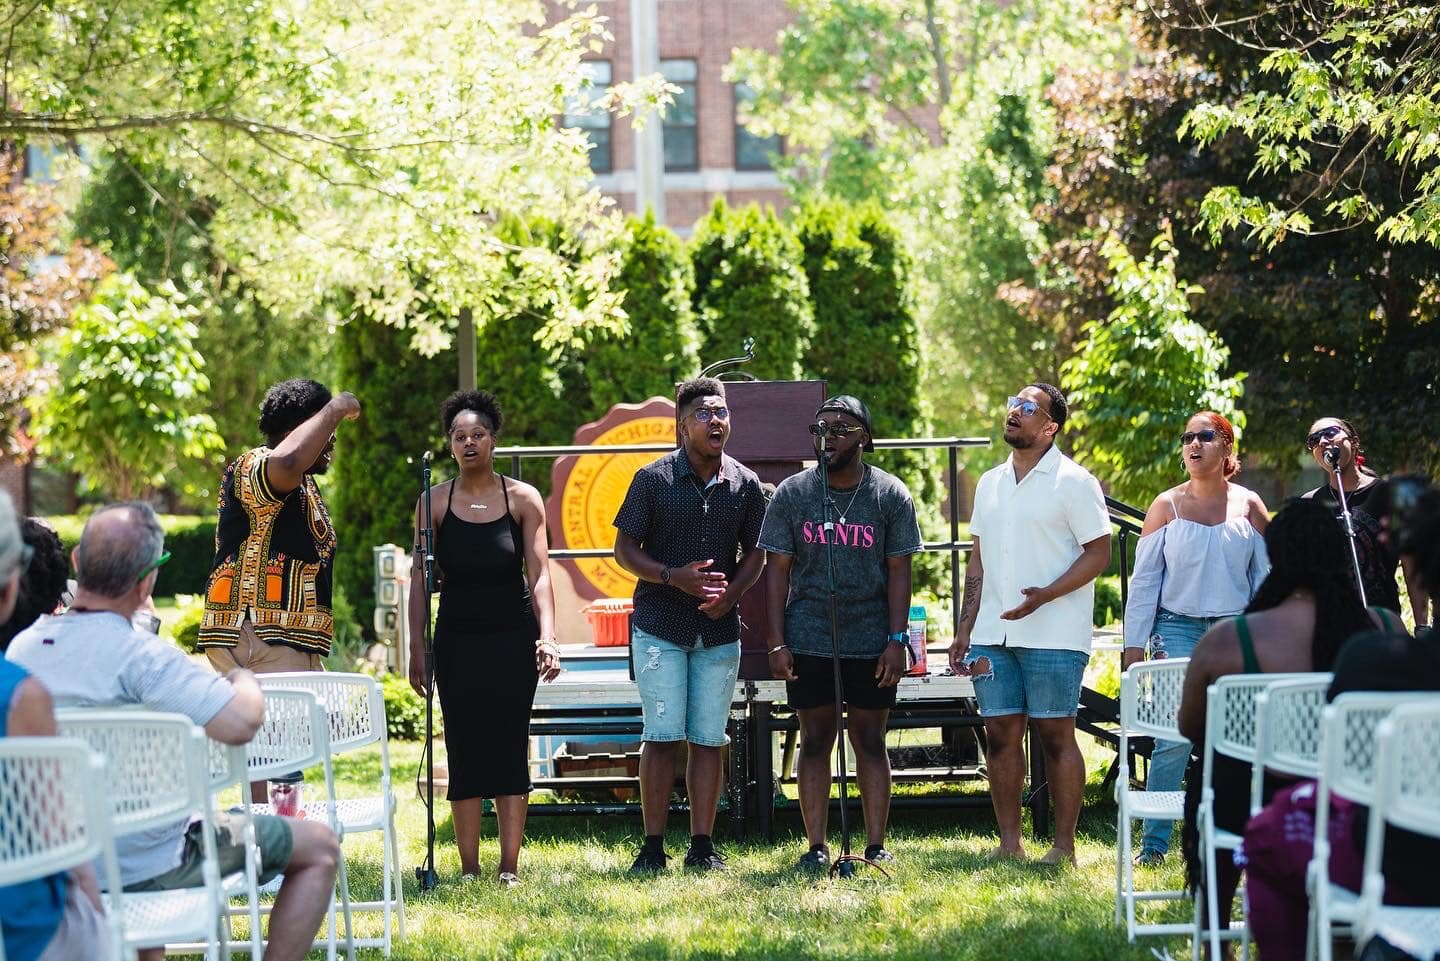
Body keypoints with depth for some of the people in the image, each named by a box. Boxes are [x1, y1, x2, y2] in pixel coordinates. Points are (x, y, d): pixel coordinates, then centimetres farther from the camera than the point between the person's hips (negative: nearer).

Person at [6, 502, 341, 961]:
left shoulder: (21, 648, -2)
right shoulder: (142, 656, -25)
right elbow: (241, 723, -33)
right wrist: (244, 681, -11)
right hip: (147, 866, -7)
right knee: (319, 847, 7)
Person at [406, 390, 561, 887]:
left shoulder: (523, 499, 1)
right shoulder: (435, 502, 3)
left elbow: (539, 573, -5)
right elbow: (420, 579, 3)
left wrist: (547, 637, -17)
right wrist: (416, 650, -3)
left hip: (513, 639, -1)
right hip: (457, 639, 1)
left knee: (509, 747, -3)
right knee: (464, 751, -1)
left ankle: (509, 869, -1)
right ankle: (469, 870, 2)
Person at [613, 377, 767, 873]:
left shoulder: (745, 483, 6)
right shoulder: (653, 479, -3)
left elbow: (755, 553, 13)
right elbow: (624, 549, -1)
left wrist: (731, 592, -6)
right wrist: (673, 577, -16)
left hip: (719, 629, 3)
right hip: (660, 626, -3)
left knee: (709, 738, 4)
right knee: (663, 735, -5)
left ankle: (702, 846, 11)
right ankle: (653, 847, 1)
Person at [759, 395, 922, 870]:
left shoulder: (891, 495, 0)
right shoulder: (791, 493, 2)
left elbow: (899, 571, 1)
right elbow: (777, 568, 2)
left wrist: (896, 640, -6)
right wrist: (776, 642, -4)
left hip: (871, 641, -1)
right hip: (808, 640, 1)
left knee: (870, 741, 4)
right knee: (815, 741, 3)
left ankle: (876, 847, 7)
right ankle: (816, 848, 6)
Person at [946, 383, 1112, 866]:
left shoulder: (1073, 482, -3)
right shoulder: (990, 483, 17)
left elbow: (1099, 552, -8)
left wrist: (1046, 595, -19)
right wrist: (964, 629, 14)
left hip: (1053, 635, -6)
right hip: (992, 634, 6)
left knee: (1055, 735, -4)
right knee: (1001, 734, 5)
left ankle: (1064, 845, 1)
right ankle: (1009, 843, 11)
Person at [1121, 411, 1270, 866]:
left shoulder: (1249, 506, 9)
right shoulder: (1167, 506, 6)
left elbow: (1266, 577, 11)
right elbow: (1144, 578, 6)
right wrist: (1135, 642, 0)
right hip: (1178, 629, -1)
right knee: (1173, 739, -10)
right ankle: (1153, 844, -6)